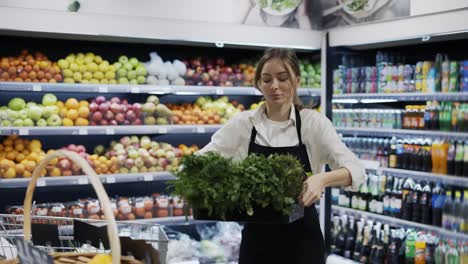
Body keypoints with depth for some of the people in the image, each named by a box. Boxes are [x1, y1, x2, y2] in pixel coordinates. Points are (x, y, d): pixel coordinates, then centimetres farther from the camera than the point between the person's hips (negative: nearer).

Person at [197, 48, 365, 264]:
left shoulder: (314, 122, -6)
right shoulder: (242, 123, -1)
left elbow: (356, 170, -15)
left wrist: (322, 178, -36)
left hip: (301, 242, -1)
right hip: (256, 242, 2)